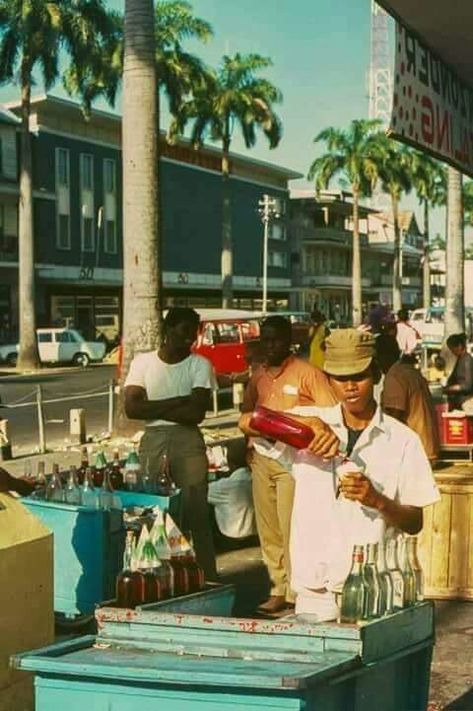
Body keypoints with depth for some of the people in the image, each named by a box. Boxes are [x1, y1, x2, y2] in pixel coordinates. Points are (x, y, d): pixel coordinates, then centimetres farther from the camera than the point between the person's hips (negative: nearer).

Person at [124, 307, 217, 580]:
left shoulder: (200, 365, 3)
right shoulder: (143, 362, 6)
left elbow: (196, 413, -8)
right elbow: (132, 408, -5)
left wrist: (153, 408, -5)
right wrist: (177, 402, -8)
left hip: (188, 442, -1)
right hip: (152, 441, 1)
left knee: (195, 514, -4)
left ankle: (206, 579, 1)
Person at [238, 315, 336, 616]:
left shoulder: (307, 373, -4)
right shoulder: (258, 375, 15)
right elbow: (247, 414, 27)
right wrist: (255, 428, 8)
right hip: (262, 458, 6)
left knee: (292, 529, -9)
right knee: (268, 530, 8)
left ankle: (295, 594, -2)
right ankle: (278, 589, 17)